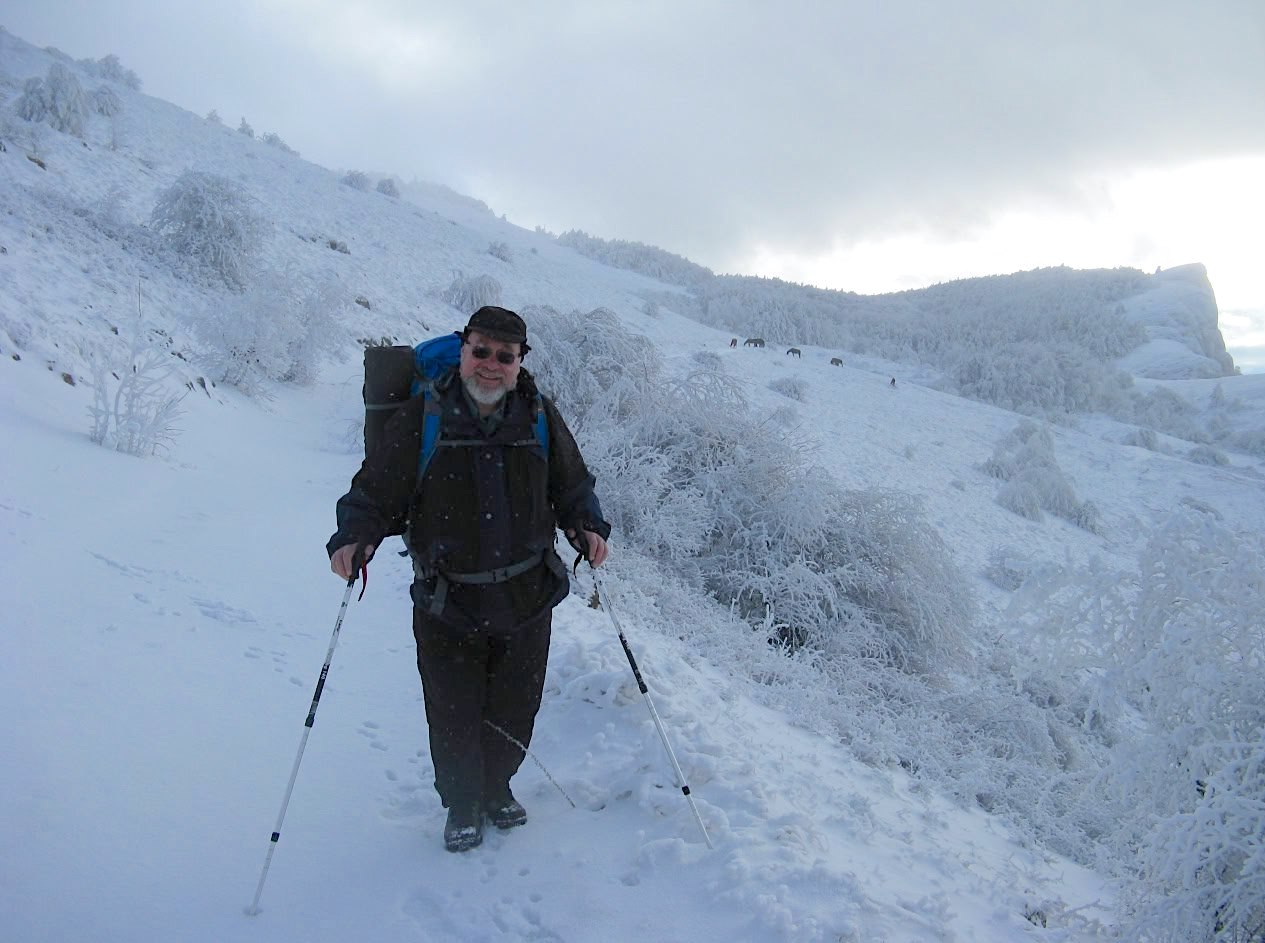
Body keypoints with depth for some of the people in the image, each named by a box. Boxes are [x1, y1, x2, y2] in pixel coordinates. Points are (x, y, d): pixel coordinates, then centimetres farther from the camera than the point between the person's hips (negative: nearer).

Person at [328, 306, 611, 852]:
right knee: (454, 717, 6)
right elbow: (375, 492, -5)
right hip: (448, 604, -2)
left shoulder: (539, 418, -2)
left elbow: (573, 487, 11)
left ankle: (497, 787, 44)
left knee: (514, 710, 16)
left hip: (527, 598, 3)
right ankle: (461, 805, 34)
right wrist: (353, 539, -23)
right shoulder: (422, 419, -10)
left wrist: (588, 527, -7)